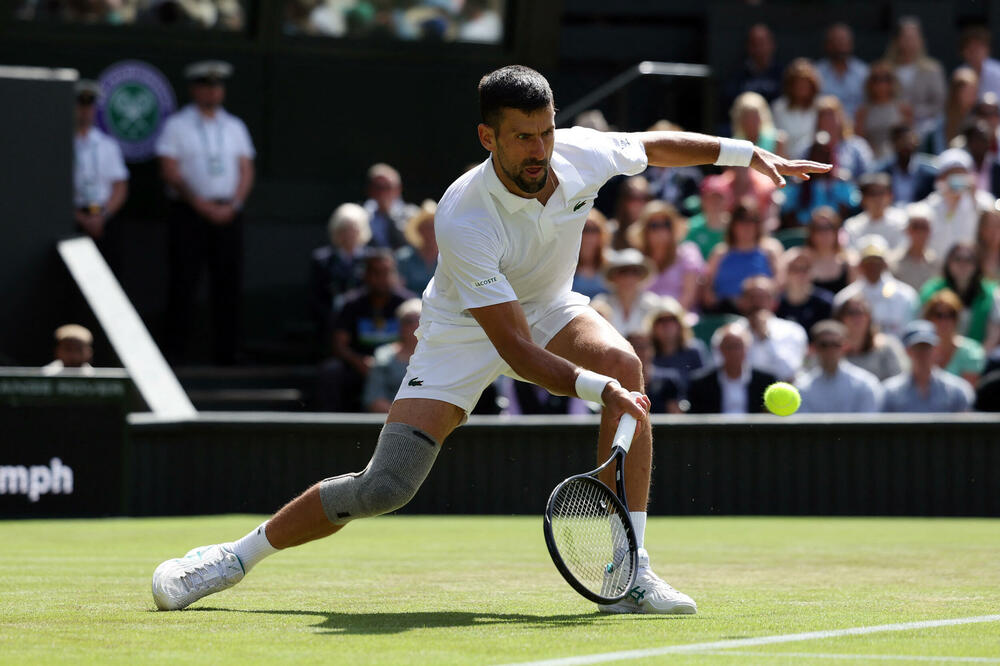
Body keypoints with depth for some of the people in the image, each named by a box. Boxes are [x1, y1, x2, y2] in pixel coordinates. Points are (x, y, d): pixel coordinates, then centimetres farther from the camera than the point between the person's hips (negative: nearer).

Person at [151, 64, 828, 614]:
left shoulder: (582, 152, -21)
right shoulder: (463, 221, -35)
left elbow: (655, 145, 5)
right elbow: (516, 350, -36)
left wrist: (748, 152, 2)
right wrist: (592, 388, -48)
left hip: (550, 308, 4)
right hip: (464, 333, -4)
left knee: (624, 363, -30)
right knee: (384, 487, -16)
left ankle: (629, 572, -26)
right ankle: (236, 557, 6)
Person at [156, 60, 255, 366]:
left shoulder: (235, 127, 15)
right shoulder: (176, 126, 3)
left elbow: (246, 172, 9)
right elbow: (170, 172, -5)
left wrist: (232, 205, -7)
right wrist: (201, 204, -13)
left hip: (227, 214, 4)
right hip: (189, 214, -4)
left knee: (229, 284, 1)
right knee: (183, 283, -7)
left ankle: (226, 356, 4)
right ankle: (175, 353, -6)